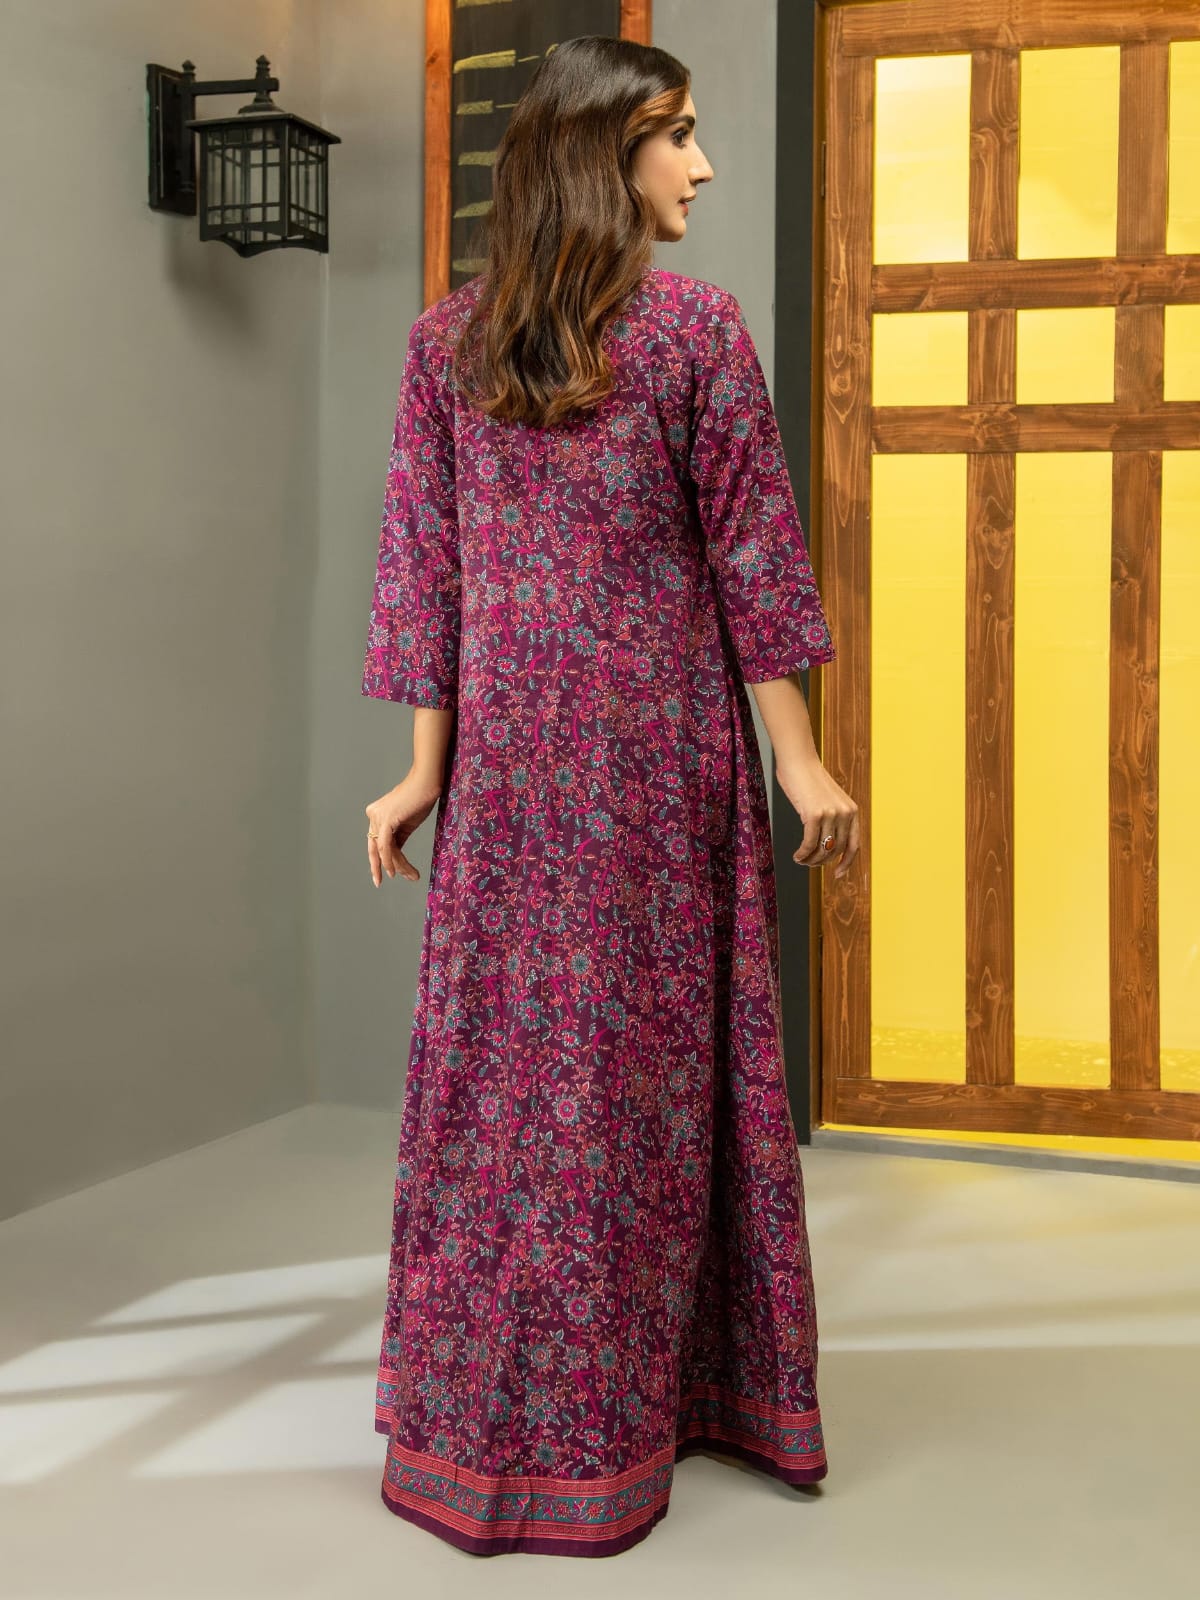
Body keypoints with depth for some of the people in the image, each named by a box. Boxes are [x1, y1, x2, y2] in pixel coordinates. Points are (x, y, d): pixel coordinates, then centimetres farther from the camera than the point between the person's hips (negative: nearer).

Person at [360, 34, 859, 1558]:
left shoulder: (443, 337, 5)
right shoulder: (694, 324, -5)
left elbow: (424, 560, 4)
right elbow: (750, 550, -5)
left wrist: (427, 762, 7)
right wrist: (797, 757, -1)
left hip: (507, 745, 3)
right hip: (661, 742, -3)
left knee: (502, 1049, 9)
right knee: (653, 1051, 7)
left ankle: (480, 1427, 20)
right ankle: (605, 1427, 21)